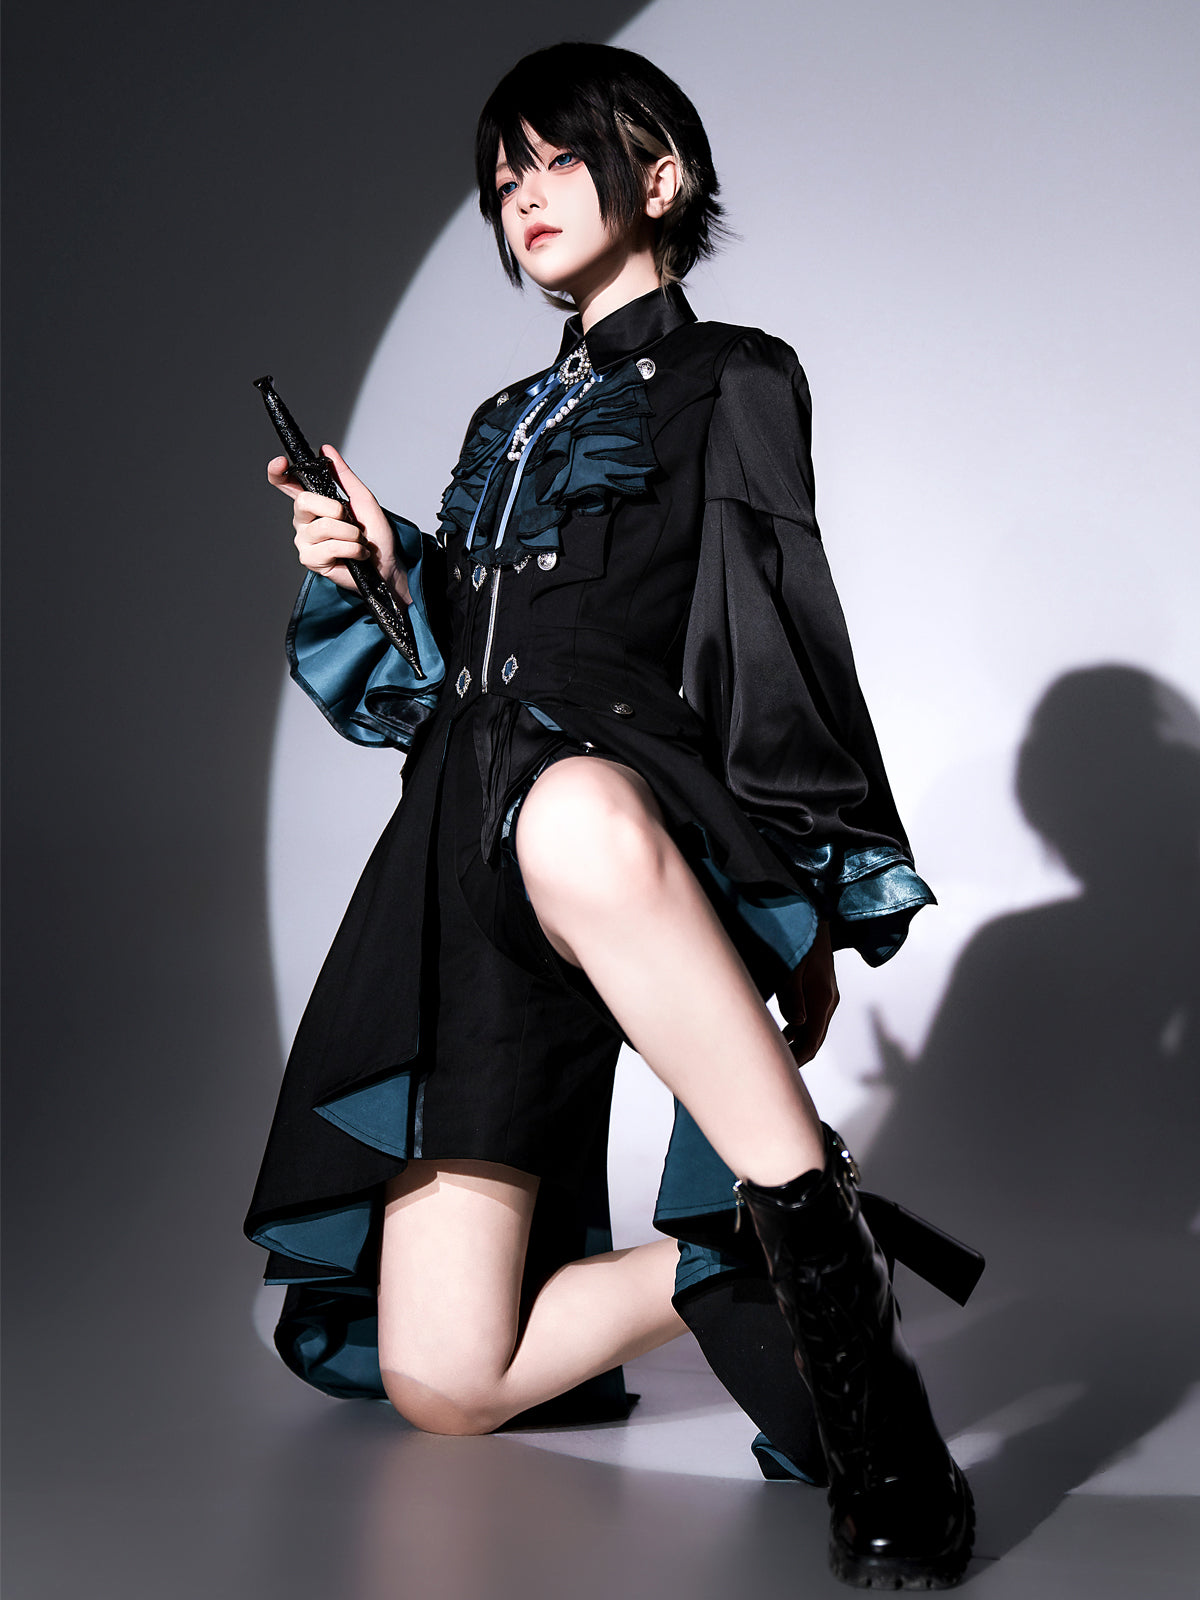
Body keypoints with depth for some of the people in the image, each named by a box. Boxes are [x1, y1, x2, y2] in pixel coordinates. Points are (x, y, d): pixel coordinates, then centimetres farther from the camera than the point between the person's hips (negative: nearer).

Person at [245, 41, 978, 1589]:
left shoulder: (730, 380, 13)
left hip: (625, 780, -5)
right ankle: (737, 1265, 8)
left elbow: (783, 643, 4)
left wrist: (811, 906, -5)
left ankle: (827, 1266, -39)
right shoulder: (504, 427, 29)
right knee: (442, 1378, -11)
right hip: (469, 866, 5)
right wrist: (376, 573, 8)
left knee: (575, 821, -49)